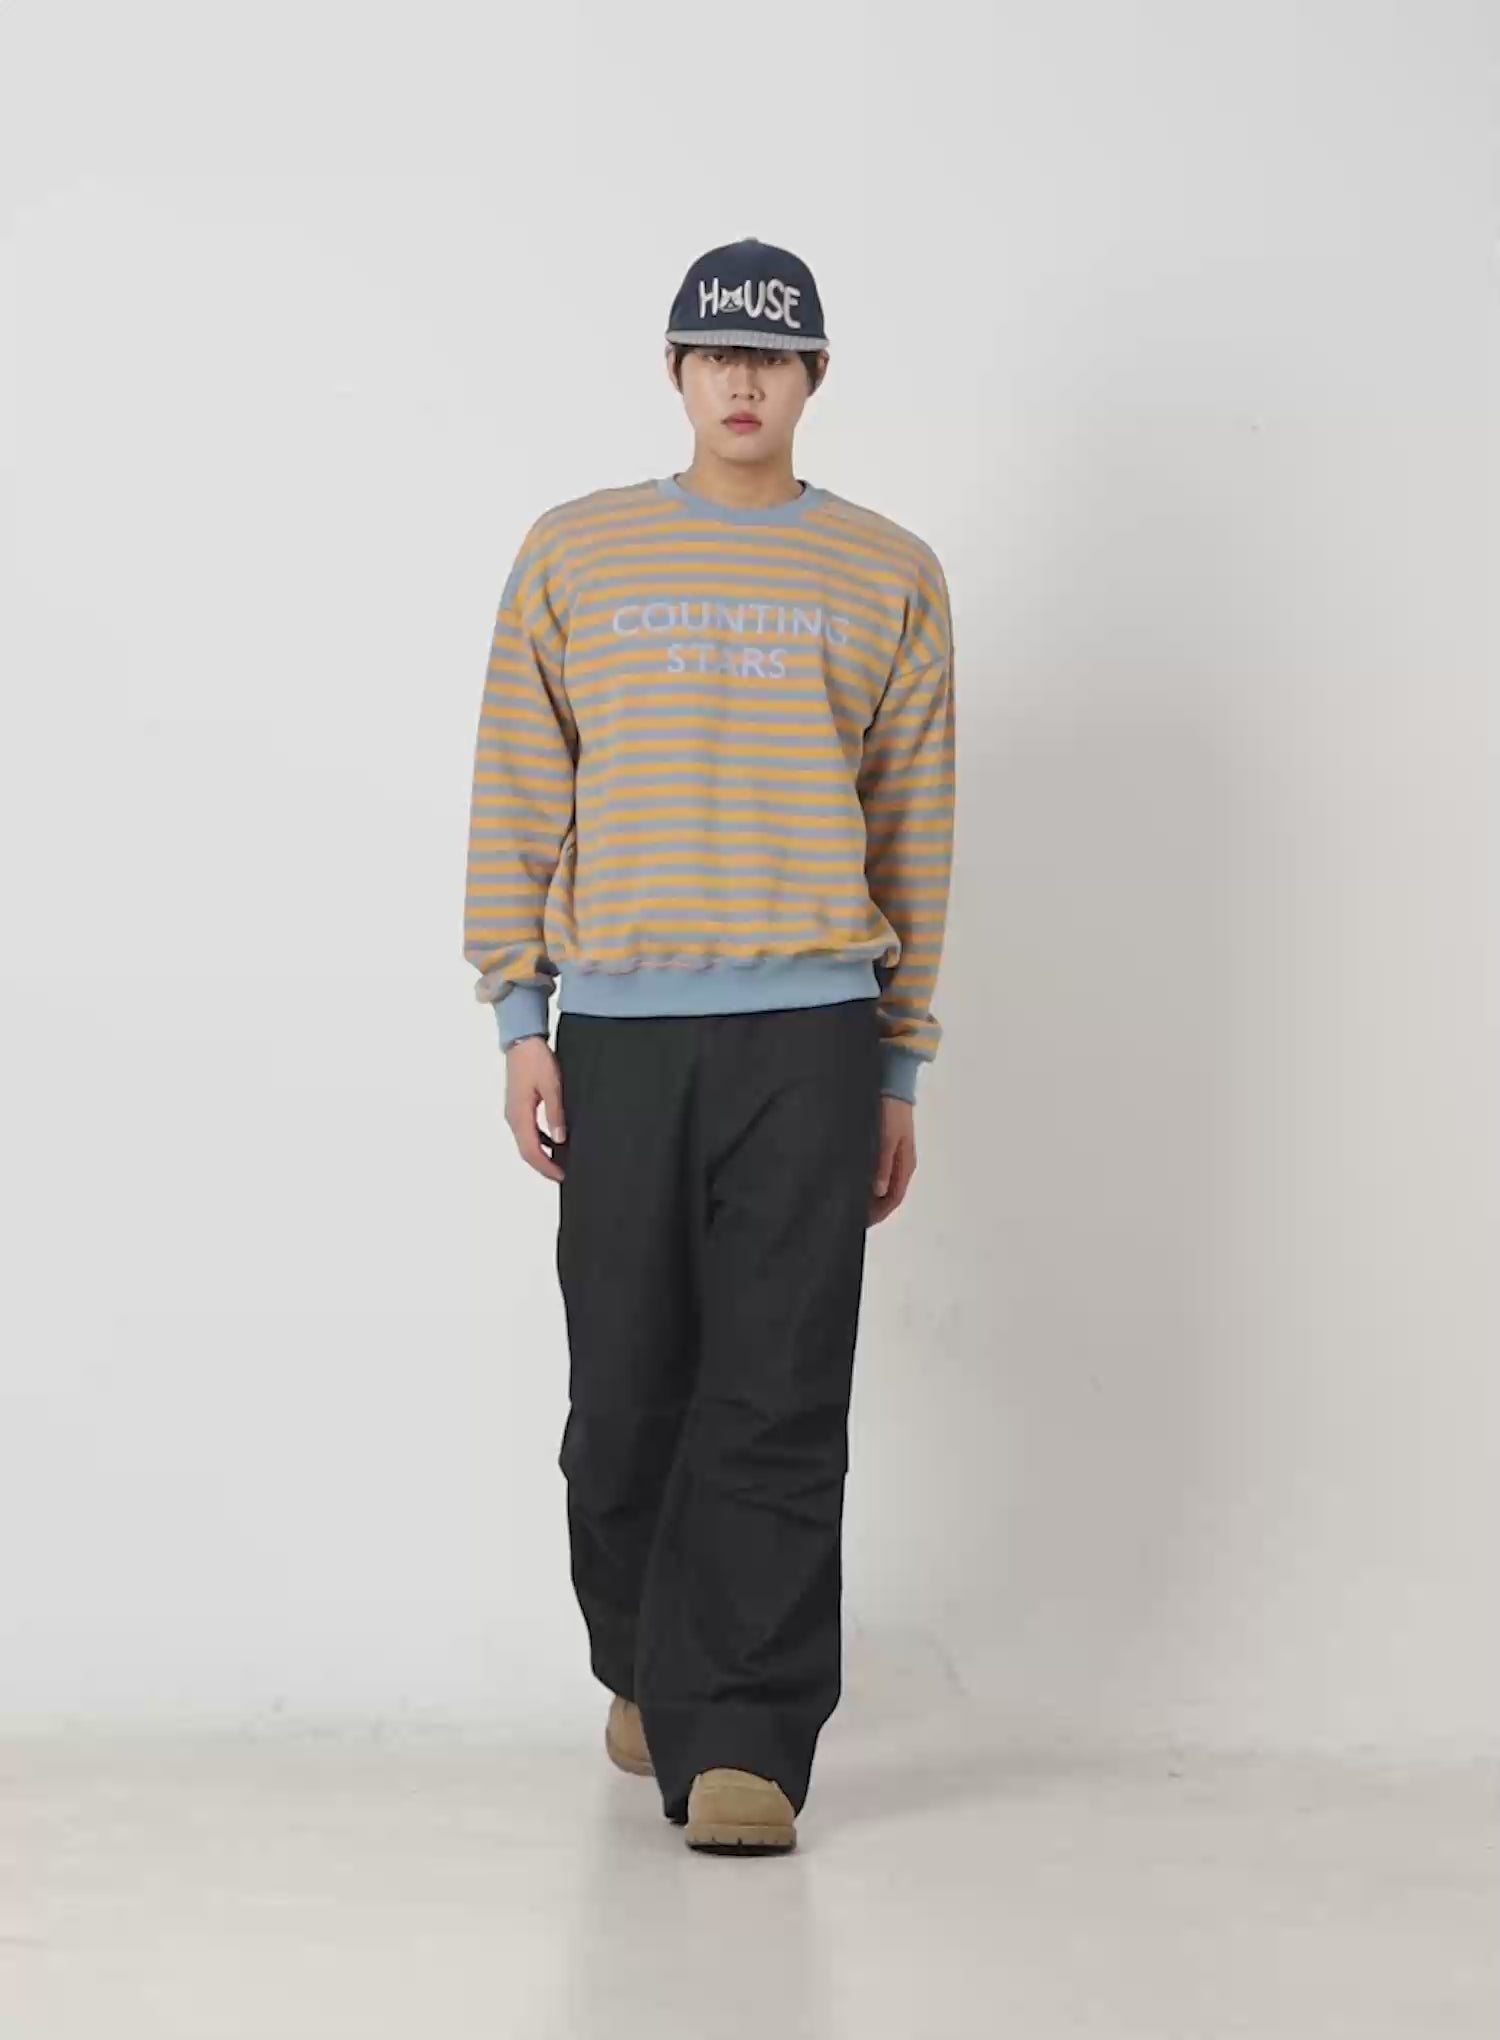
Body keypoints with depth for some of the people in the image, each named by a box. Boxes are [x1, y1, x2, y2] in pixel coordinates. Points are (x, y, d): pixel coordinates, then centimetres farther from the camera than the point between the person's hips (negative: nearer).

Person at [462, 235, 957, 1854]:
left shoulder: (888, 578, 9)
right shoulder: (575, 555, 9)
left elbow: (915, 828, 11)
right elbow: (518, 795, 9)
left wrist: (900, 1070, 9)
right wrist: (520, 1019, 2)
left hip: (809, 1030, -1)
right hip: (620, 1028, 1)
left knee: (780, 1405, -6)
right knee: (626, 1389, 5)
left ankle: (744, 1740, -4)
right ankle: (644, 1668, 27)